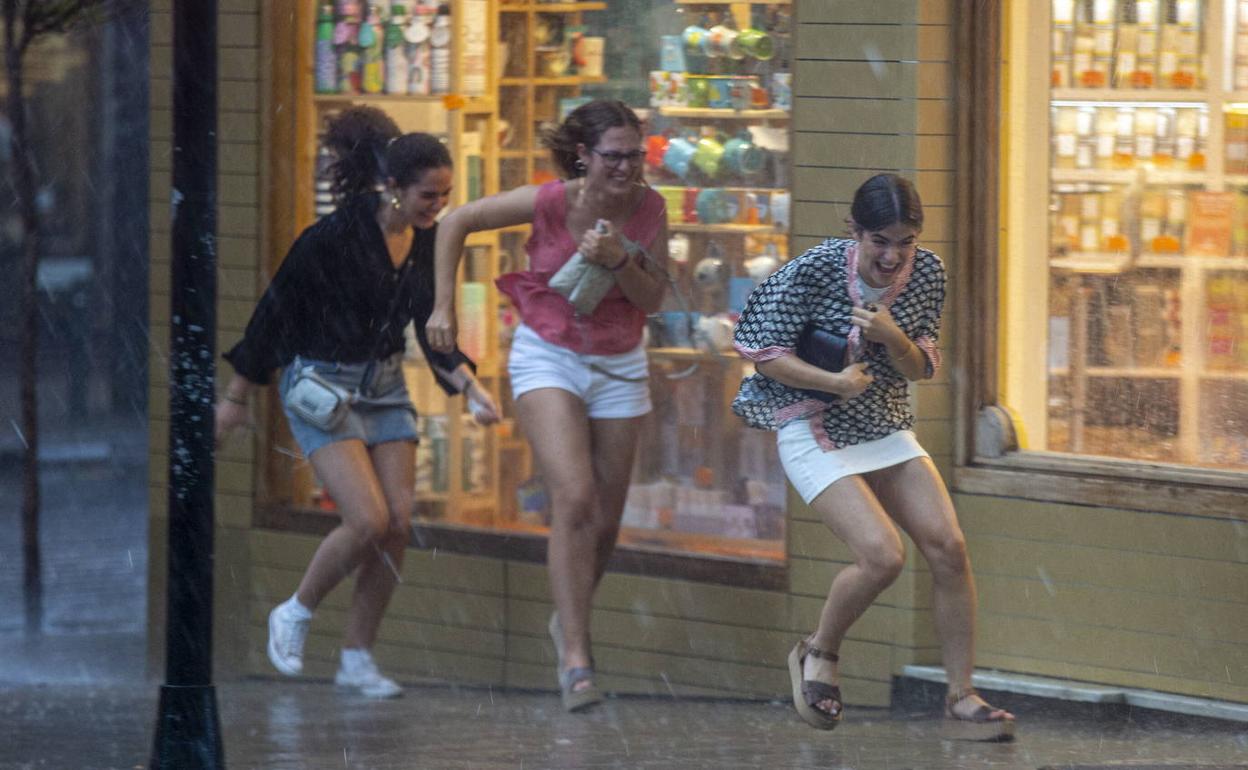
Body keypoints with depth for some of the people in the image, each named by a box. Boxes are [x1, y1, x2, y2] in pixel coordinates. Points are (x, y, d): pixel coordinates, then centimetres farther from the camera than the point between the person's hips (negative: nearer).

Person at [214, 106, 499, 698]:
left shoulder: (427, 243, 0)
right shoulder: (335, 237, -20)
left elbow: (432, 332, 12)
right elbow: (275, 312, -11)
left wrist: (469, 385, -4)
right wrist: (236, 397, -6)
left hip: (385, 387, 7)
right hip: (322, 384, -6)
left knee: (399, 523, -2)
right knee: (368, 520, -17)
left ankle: (357, 657, 10)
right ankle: (294, 615, 8)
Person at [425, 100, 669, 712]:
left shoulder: (648, 209, -8)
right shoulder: (549, 203, -17)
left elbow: (653, 301, -5)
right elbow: (457, 222, -5)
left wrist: (618, 259, -23)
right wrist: (444, 306, -5)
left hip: (618, 366, 4)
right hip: (548, 357, -4)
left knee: (605, 524, 7)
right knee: (574, 499, -21)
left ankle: (567, 621, 36)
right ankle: (575, 660, -22)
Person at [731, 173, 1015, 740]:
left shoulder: (926, 273, -5)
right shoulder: (814, 271, -18)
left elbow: (922, 369, 3)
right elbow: (765, 352, -12)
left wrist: (892, 337, -19)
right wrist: (836, 383, -23)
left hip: (886, 430, 5)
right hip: (814, 433, -5)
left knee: (948, 547, -10)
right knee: (883, 555, -21)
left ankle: (960, 697, 0)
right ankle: (819, 655, 7)